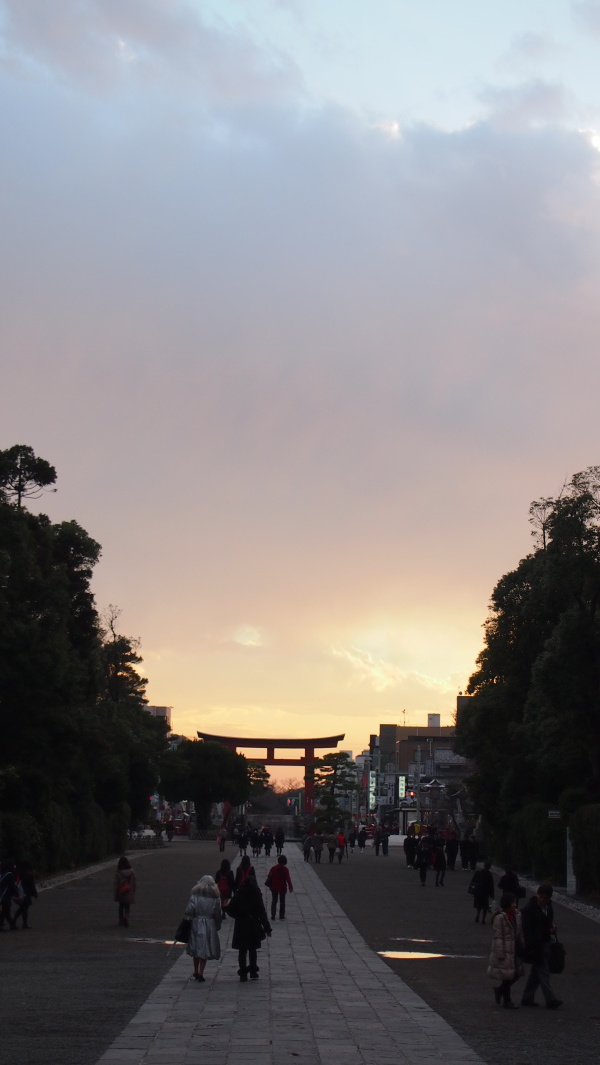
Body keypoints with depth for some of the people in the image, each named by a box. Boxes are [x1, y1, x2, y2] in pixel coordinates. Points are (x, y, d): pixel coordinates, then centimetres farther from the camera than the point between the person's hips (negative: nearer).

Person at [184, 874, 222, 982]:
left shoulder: (194, 896, -4)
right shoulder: (215, 898, 0)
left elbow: (188, 911, -13)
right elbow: (217, 915, 1)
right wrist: (217, 927, 11)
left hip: (196, 925, 0)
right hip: (209, 926, 0)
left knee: (196, 949, 16)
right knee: (204, 951, 6)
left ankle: (196, 973, 26)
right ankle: (200, 974, 1)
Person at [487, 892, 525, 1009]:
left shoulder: (516, 915, 8)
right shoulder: (499, 917, -15)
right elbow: (497, 937, -16)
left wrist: (522, 947, 15)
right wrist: (500, 954, -18)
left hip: (515, 951, 8)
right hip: (505, 951, -8)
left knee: (517, 974, 9)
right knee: (507, 975, -1)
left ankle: (499, 990, 30)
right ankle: (507, 1000, 12)